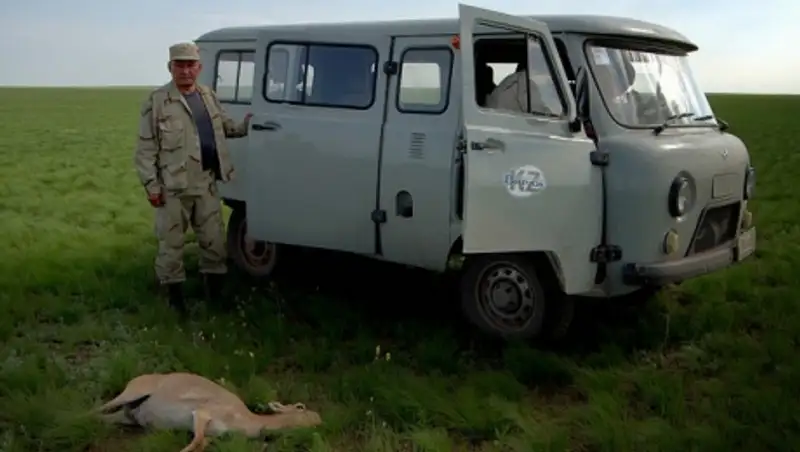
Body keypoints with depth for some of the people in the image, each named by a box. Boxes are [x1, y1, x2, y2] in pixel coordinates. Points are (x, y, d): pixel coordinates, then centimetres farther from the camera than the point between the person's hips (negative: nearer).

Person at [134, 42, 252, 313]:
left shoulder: (209, 96, 11)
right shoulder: (157, 101, -7)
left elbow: (226, 127, 24)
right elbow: (146, 148, -8)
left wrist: (246, 126, 5)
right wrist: (151, 184, -13)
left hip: (207, 183, 5)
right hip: (173, 186, -5)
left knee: (214, 239, 12)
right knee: (171, 243, 4)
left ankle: (215, 292, 25)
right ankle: (175, 295, 17)